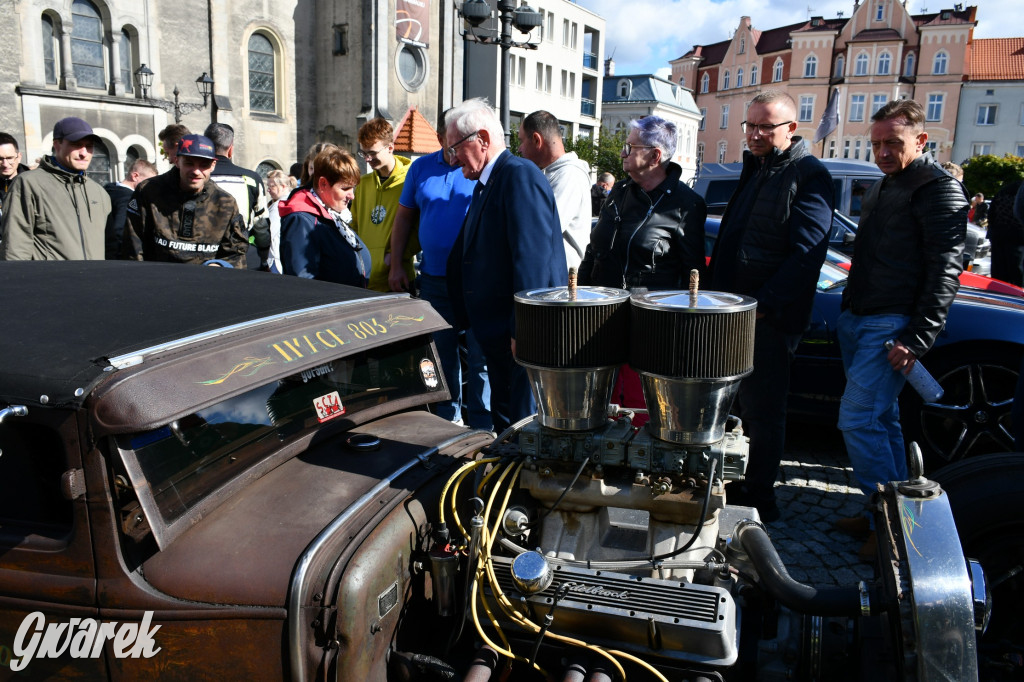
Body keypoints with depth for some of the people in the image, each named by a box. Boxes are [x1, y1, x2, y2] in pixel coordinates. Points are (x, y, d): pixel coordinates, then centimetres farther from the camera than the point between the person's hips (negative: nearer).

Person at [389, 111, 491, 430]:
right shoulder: (421, 168, 9)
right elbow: (404, 216, 14)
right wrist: (396, 265, 8)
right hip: (434, 277, 4)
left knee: (480, 355, 0)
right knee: (442, 352, 14)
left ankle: (481, 425, 13)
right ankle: (448, 421, 28)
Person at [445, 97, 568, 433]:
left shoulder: (520, 175, -15)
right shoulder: (484, 185, 16)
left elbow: (532, 258, -23)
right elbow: (467, 253, 22)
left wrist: (522, 330, -23)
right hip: (499, 331, 10)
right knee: (503, 422, 19)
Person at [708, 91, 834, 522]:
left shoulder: (809, 176, -9)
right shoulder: (754, 168, 18)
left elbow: (805, 255, -17)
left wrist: (762, 304, -21)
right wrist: (716, 295, 15)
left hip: (770, 317, -8)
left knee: (761, 411, 1)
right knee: (731, 405, 14)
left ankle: (758, 502, 14)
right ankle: (731, 487, 28)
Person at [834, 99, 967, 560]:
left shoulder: (939, 188, -8)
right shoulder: (882, 188, 20)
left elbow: (945, 269, -15)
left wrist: (917, 338, -21)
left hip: (893, 326, -9)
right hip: (856, 319, 9)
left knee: (858, 420, -12)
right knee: (881, 420, 12)